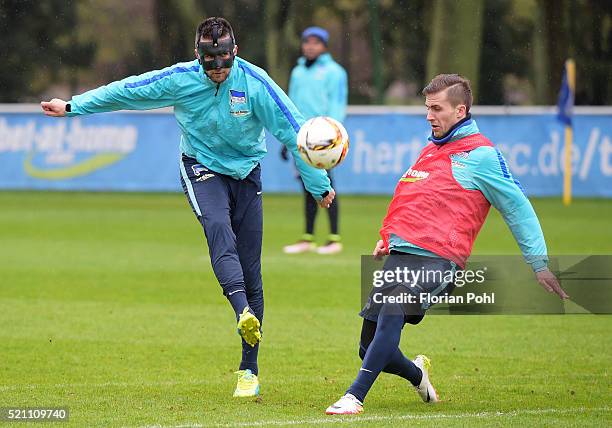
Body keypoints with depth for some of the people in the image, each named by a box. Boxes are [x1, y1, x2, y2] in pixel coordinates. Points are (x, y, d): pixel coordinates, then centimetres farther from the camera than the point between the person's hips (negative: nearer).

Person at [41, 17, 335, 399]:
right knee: (219, 228, -34)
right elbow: (126, 91, -1)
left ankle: (249, 370, 3)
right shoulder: (180, 80, -13)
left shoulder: (255, 83, -17)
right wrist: (73, 106, 6)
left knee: (250, 272, -2)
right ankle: (244, 313, -54)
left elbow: (293, 131, -12)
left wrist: (319, 185, -9)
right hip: (203, 170, -1)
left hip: (246, 173, 1)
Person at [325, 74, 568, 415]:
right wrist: (390, 238, 23)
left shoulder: (480, 154, 1)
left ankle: (355, 397, -37)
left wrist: (539, 263, 0)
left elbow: (518, 208, 2)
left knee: (392, 311, -32)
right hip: (400, 256, 8)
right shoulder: (431, 150, 24)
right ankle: (418, 374, 35)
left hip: (437, 259, -8)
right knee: (370, 349, 4)